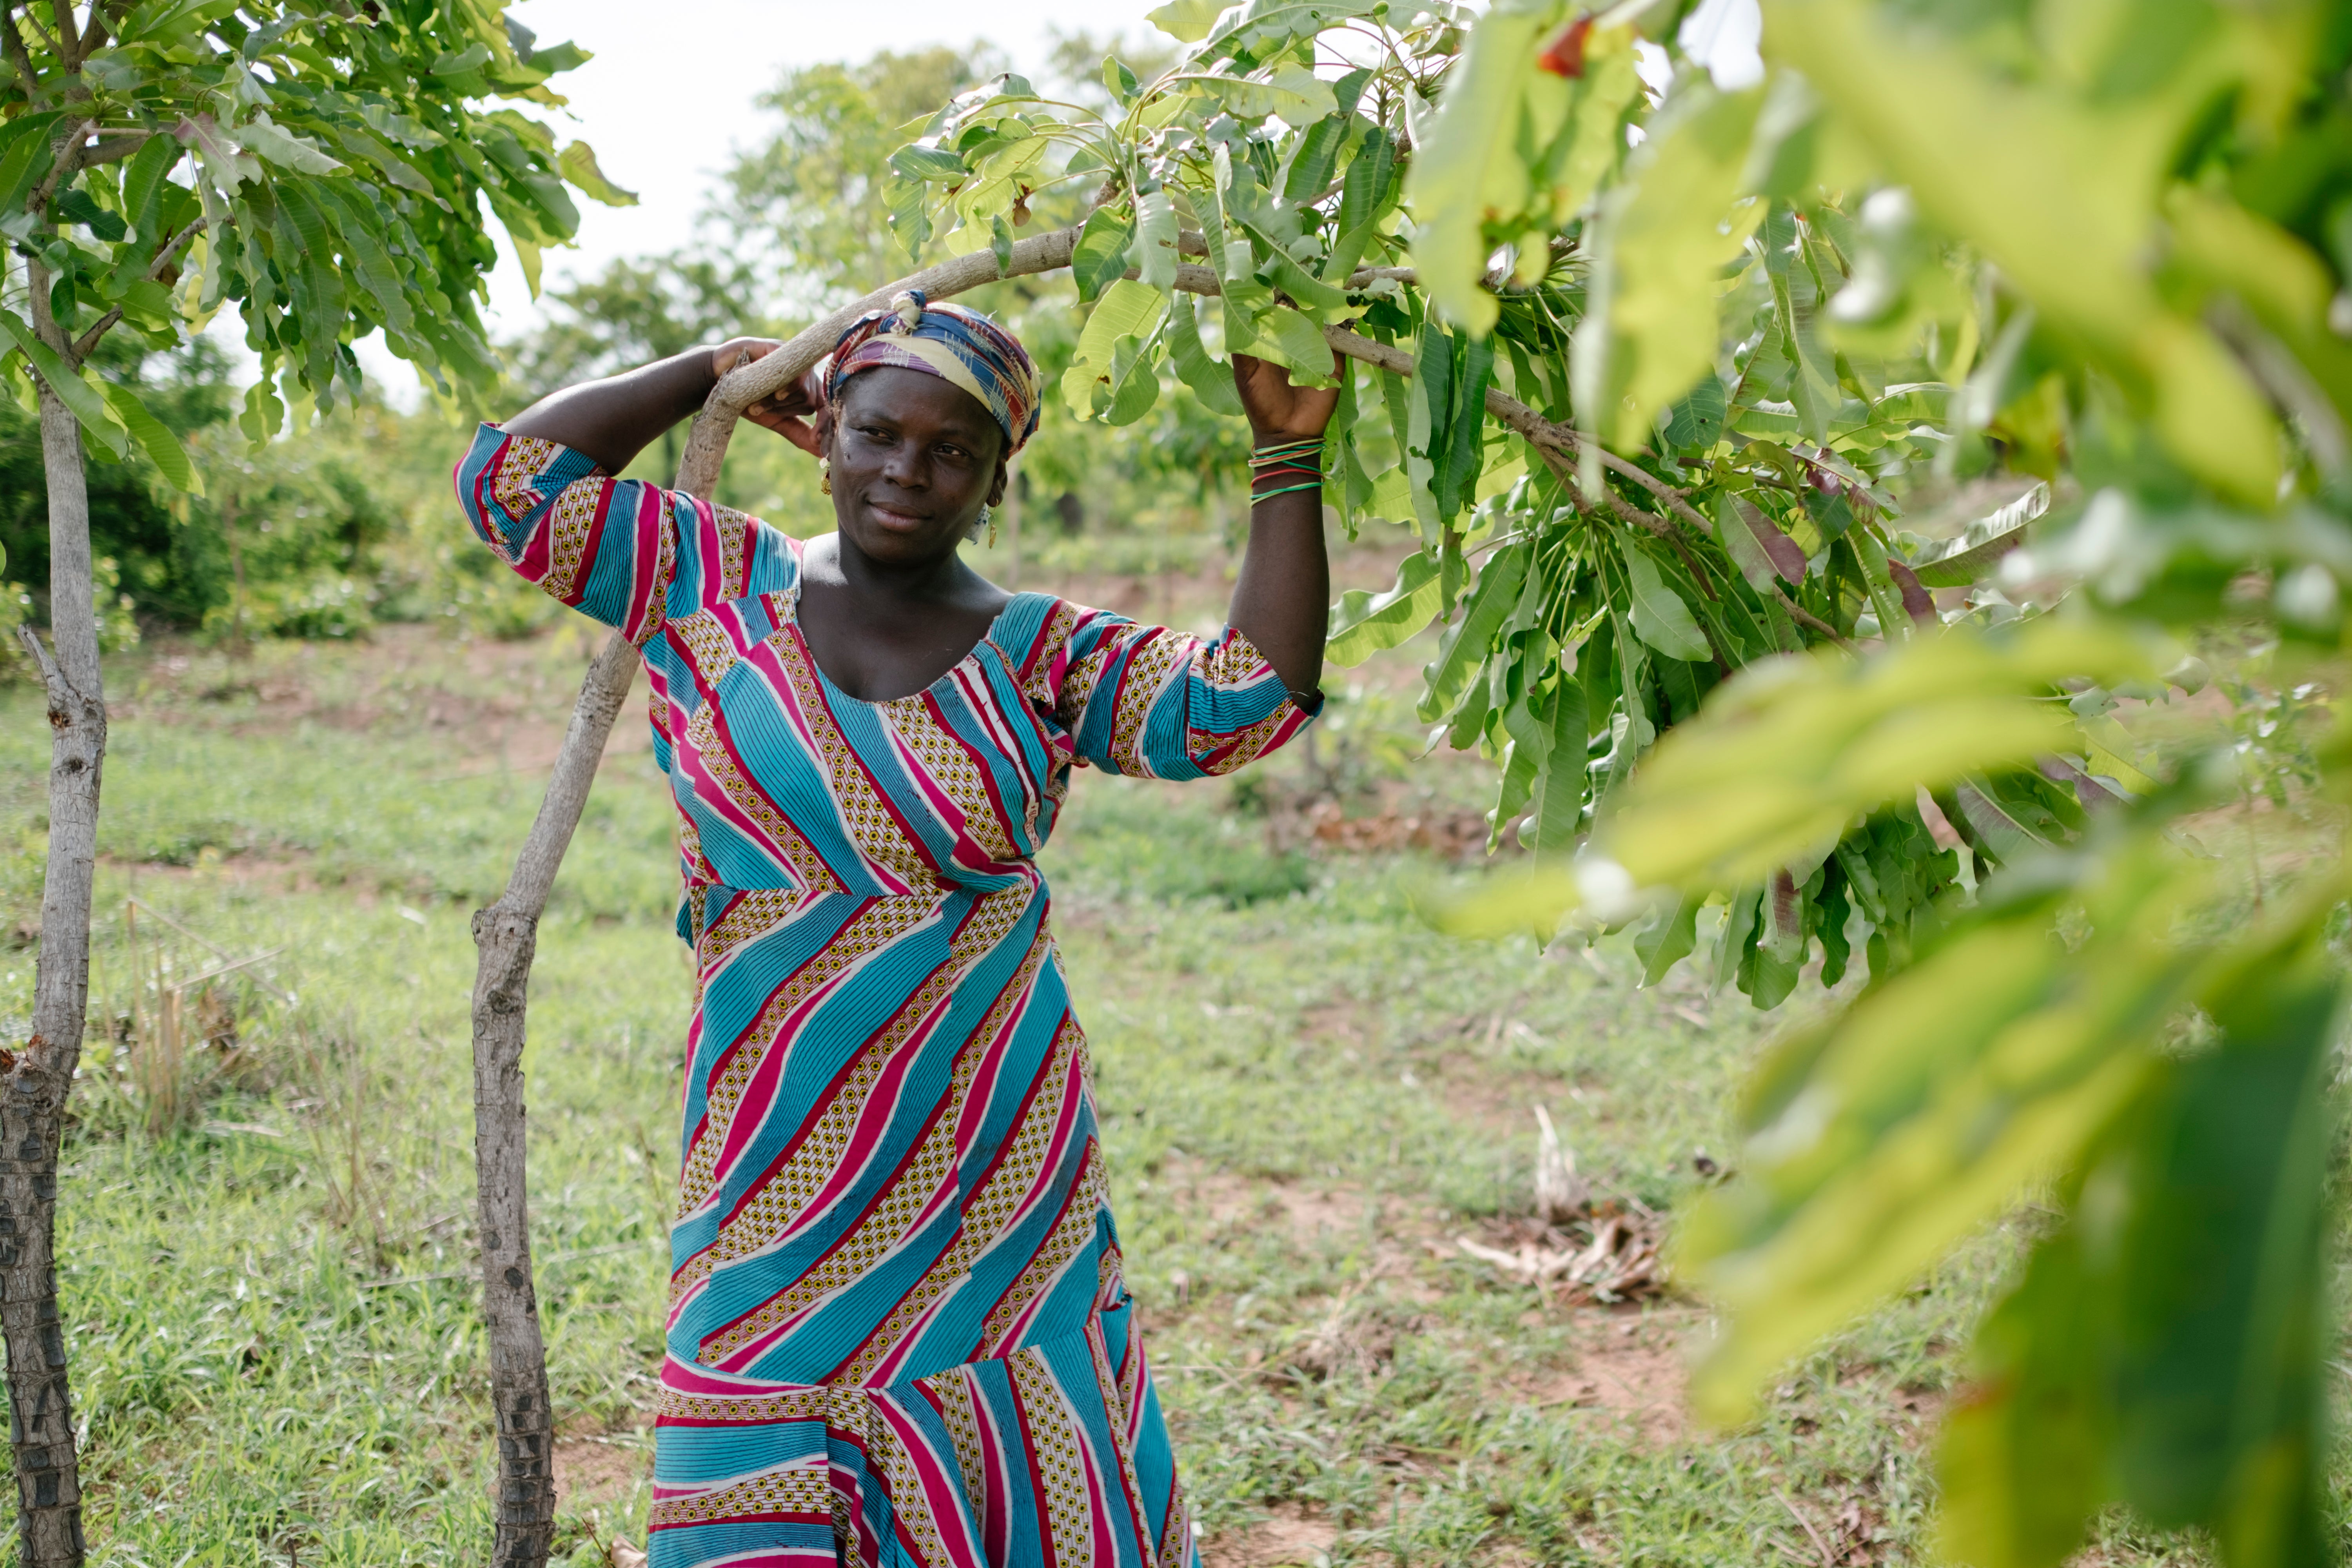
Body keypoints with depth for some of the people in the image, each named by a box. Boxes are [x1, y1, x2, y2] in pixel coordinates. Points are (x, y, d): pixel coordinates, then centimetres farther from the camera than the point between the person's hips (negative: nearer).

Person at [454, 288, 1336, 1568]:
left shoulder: (1043, 658, 3)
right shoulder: (714, 587, 4)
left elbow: (1242, 704, -9)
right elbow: (509, 478, -1)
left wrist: (1287, 456, -12)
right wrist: (718, 370, 4)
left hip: (996, 1188, 1)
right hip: (779, 1186, 0)